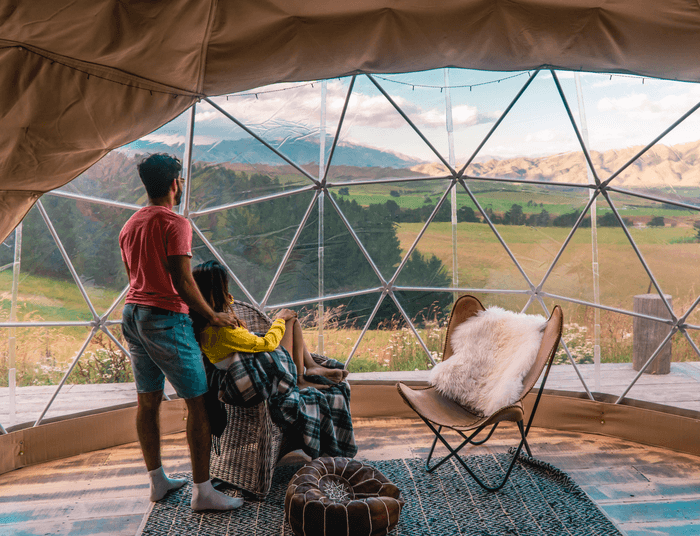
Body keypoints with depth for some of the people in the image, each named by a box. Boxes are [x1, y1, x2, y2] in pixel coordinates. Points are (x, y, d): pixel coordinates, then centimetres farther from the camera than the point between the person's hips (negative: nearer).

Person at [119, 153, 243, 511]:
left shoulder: (129, 226, 15)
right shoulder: (175, 223, -13)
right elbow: (183, 282, -18)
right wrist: (212, 316, -7)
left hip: (132, 314, 9)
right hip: (166, 318, -9)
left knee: (148, 401, 15)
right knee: (198, 403, -2)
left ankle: (157, 481, 28)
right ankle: (202, 491, 3)